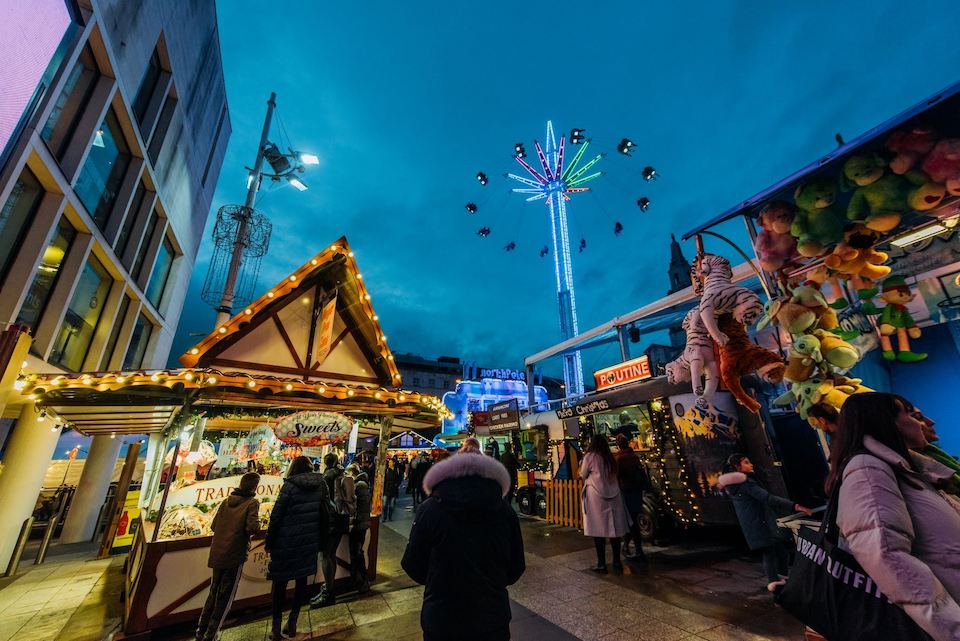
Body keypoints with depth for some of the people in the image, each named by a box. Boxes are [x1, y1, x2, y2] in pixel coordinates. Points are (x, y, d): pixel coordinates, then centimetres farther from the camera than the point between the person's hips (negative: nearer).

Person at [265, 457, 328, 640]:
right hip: (309, 542, 3)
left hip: (287, 542, -3)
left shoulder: (290, 486, -12)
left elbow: (276, 516, -12)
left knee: (281, 581, 13)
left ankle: (276, 625, 20)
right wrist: (321, 541, 13)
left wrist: (270, 542, -2)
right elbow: (325, 515, 4)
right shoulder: (320, 485, 0)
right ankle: (292, 622, 24)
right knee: (302, 580, 16)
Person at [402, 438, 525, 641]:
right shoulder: (505, 511, -11)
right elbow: (515, 570, 0)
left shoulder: (430, 510, -17)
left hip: (443, 623, -1)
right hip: (494, 620, 2)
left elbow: (412, 565, -6)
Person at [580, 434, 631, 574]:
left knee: (598, 529, 2)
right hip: (613, 496, 5)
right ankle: (617, 562, 19)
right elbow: (614, 475, 15)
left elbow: (583, 475, 1)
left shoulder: (590, 456, -7)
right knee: (614, 528, 11)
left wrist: (581, 466, 19)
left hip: (596, 496, -5)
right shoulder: (610, 458, 6)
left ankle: (602, 564, 7)